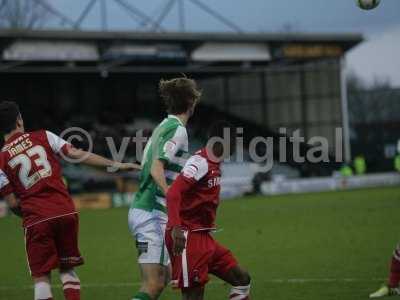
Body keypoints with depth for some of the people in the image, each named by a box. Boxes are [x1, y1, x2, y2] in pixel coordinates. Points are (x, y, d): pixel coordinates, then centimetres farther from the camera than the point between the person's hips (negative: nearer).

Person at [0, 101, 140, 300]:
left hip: (36, 220, -2)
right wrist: (114, 164, 5)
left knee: (41, 276, 5)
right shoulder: (43, 136, 5)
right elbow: (78, 155, 1)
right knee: (67, 269, 17)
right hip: (66, 212, 2)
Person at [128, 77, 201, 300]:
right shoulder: (177, 130, -11)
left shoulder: (164, 126, 16)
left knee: (163, 278, 13)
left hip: (143, 209, 10)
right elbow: (156, 169, -23)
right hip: (152, 214, -10)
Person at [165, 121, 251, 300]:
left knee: (241, 279, 10)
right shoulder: (200, 163, -16)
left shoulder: (215, 164, 14)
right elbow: (173, 193, -27)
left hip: (204, 238, 10)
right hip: (187, 238, -10)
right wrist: (176, 228, -37)